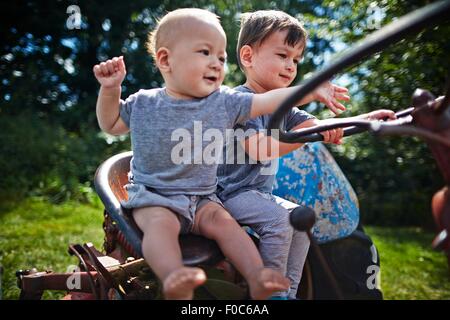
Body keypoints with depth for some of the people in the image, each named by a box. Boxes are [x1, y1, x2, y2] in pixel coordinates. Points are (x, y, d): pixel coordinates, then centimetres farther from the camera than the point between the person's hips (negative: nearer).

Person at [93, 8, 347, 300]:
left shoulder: (224, 102, 2)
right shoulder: (144, 103, 1)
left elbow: (268, 101, 0)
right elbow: (111, 125, 15)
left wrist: (313, 90, -7)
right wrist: (110, 90, 0)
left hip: (201, 197, 2)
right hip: (152, 195, -2)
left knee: (222, 220, -23)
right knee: (161, 223, -31)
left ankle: (256, 277, -28)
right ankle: (174, 280, -51)